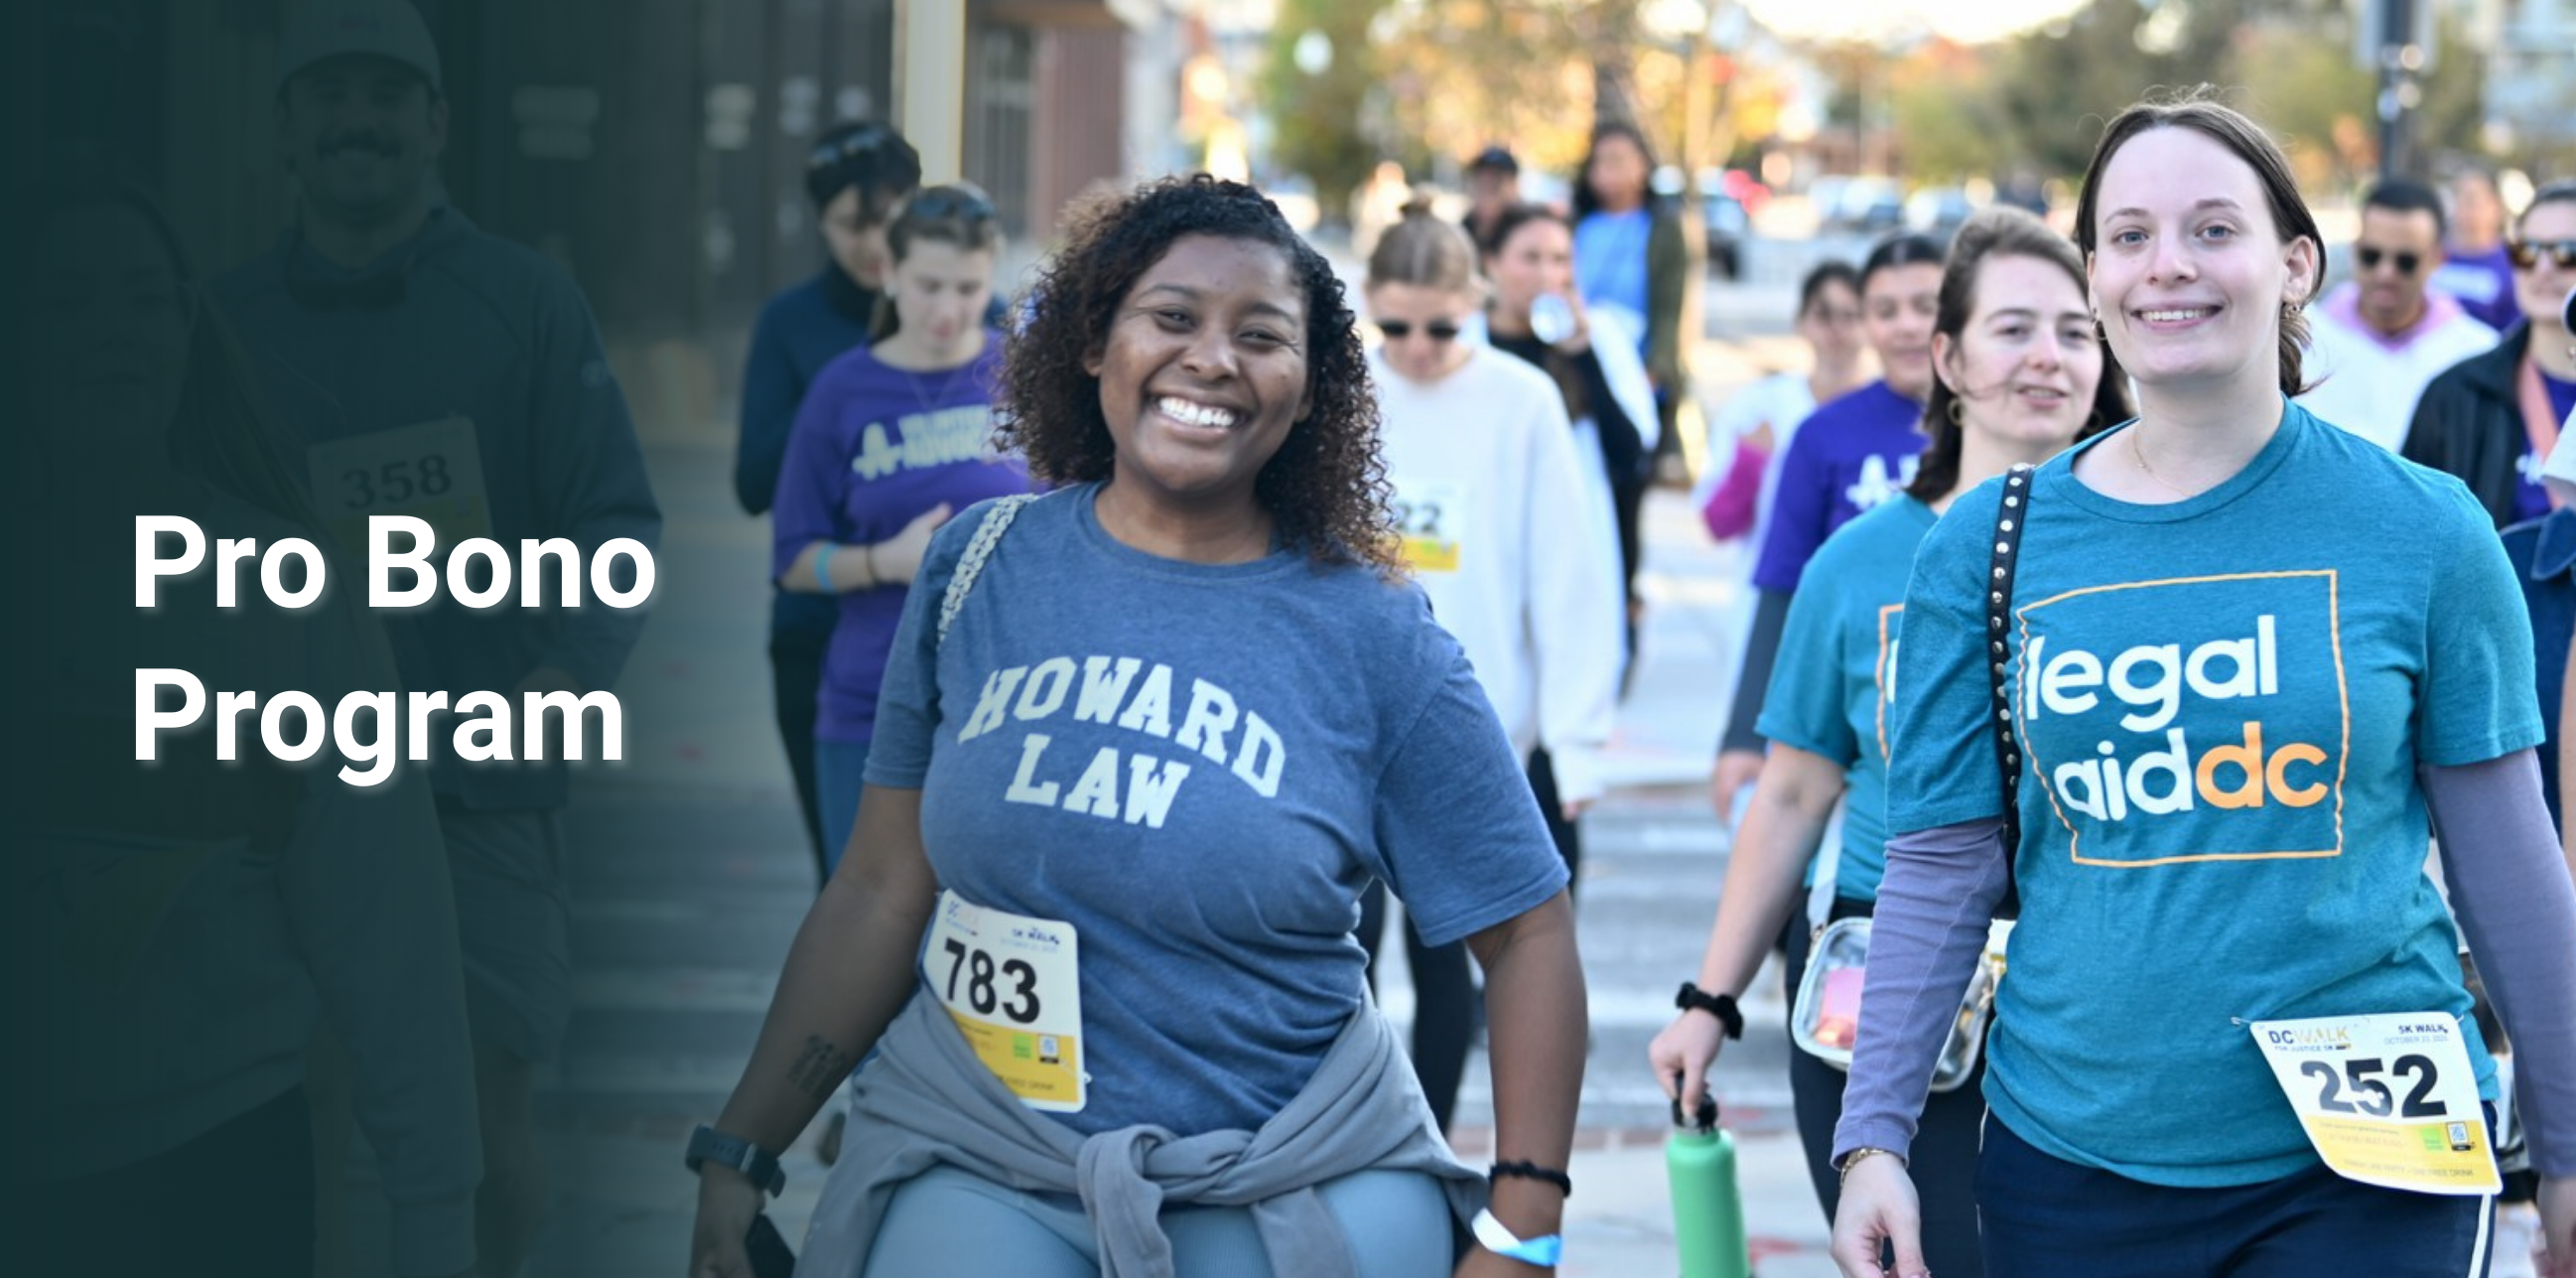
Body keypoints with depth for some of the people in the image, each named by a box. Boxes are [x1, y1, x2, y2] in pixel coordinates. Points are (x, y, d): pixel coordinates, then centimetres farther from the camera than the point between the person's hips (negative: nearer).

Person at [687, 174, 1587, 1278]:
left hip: (1290, 1185, -1)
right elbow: (881, 893, 7)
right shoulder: (980, 566, 3)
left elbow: (1527, 934, -1)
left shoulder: (1373, 638, -3)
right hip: (981, 1170, 1)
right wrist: (736, 1156, 5)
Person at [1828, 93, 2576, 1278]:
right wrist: (1873, 1137, -2)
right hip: (2072, 1166, 2)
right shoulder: (1986, 546, 2)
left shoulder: (2422, 531, -2)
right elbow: (1940, 865, 5)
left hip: (2365, 1167, -2)